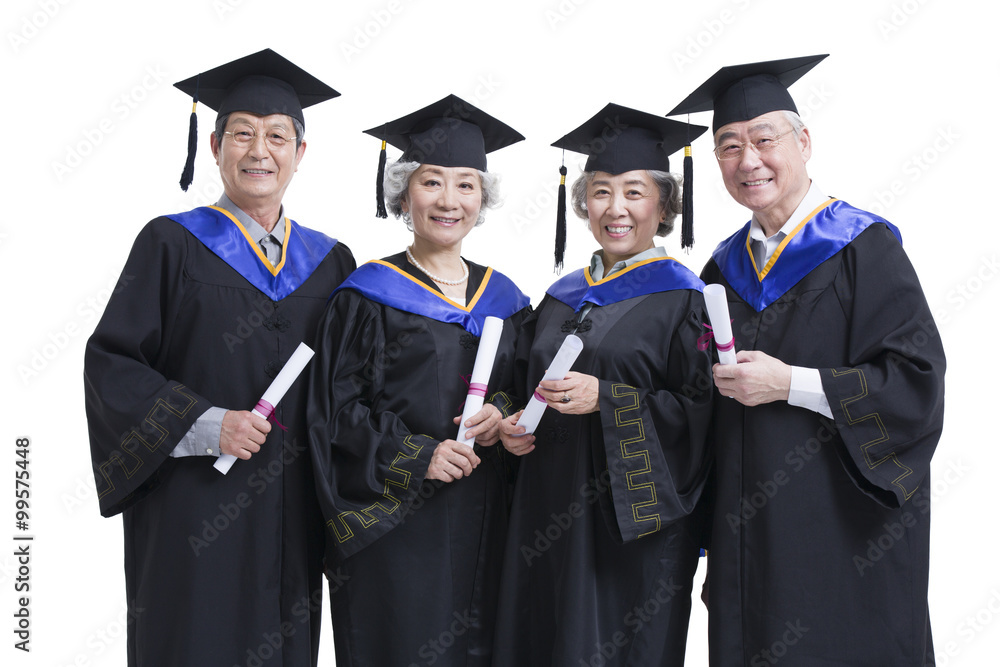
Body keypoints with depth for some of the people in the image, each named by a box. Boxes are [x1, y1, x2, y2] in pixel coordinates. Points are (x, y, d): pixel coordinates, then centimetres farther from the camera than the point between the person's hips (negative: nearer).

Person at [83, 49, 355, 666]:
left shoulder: (330, 262, 9)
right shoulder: (172, 244, -1)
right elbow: (110, 363, -6)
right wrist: (207, 425, -17)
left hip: (292, 517, 4)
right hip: (194, 516, -3)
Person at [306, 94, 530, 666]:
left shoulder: (503, 298, 10)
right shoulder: (369, 294, -3)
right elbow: (336, 409, -6)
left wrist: (503, 413, -8)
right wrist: (417, 456, -17)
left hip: (481, 526, 4)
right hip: (390, 526, -4)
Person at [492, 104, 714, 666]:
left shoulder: (683, 298, -5)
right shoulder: (563, 297, 13)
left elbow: (702, 413, -12)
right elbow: (525, 384, 21)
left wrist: (606, 400, -21)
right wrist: (514, 426, 1)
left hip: (635, 527, -5)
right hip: (549, 521, 5)